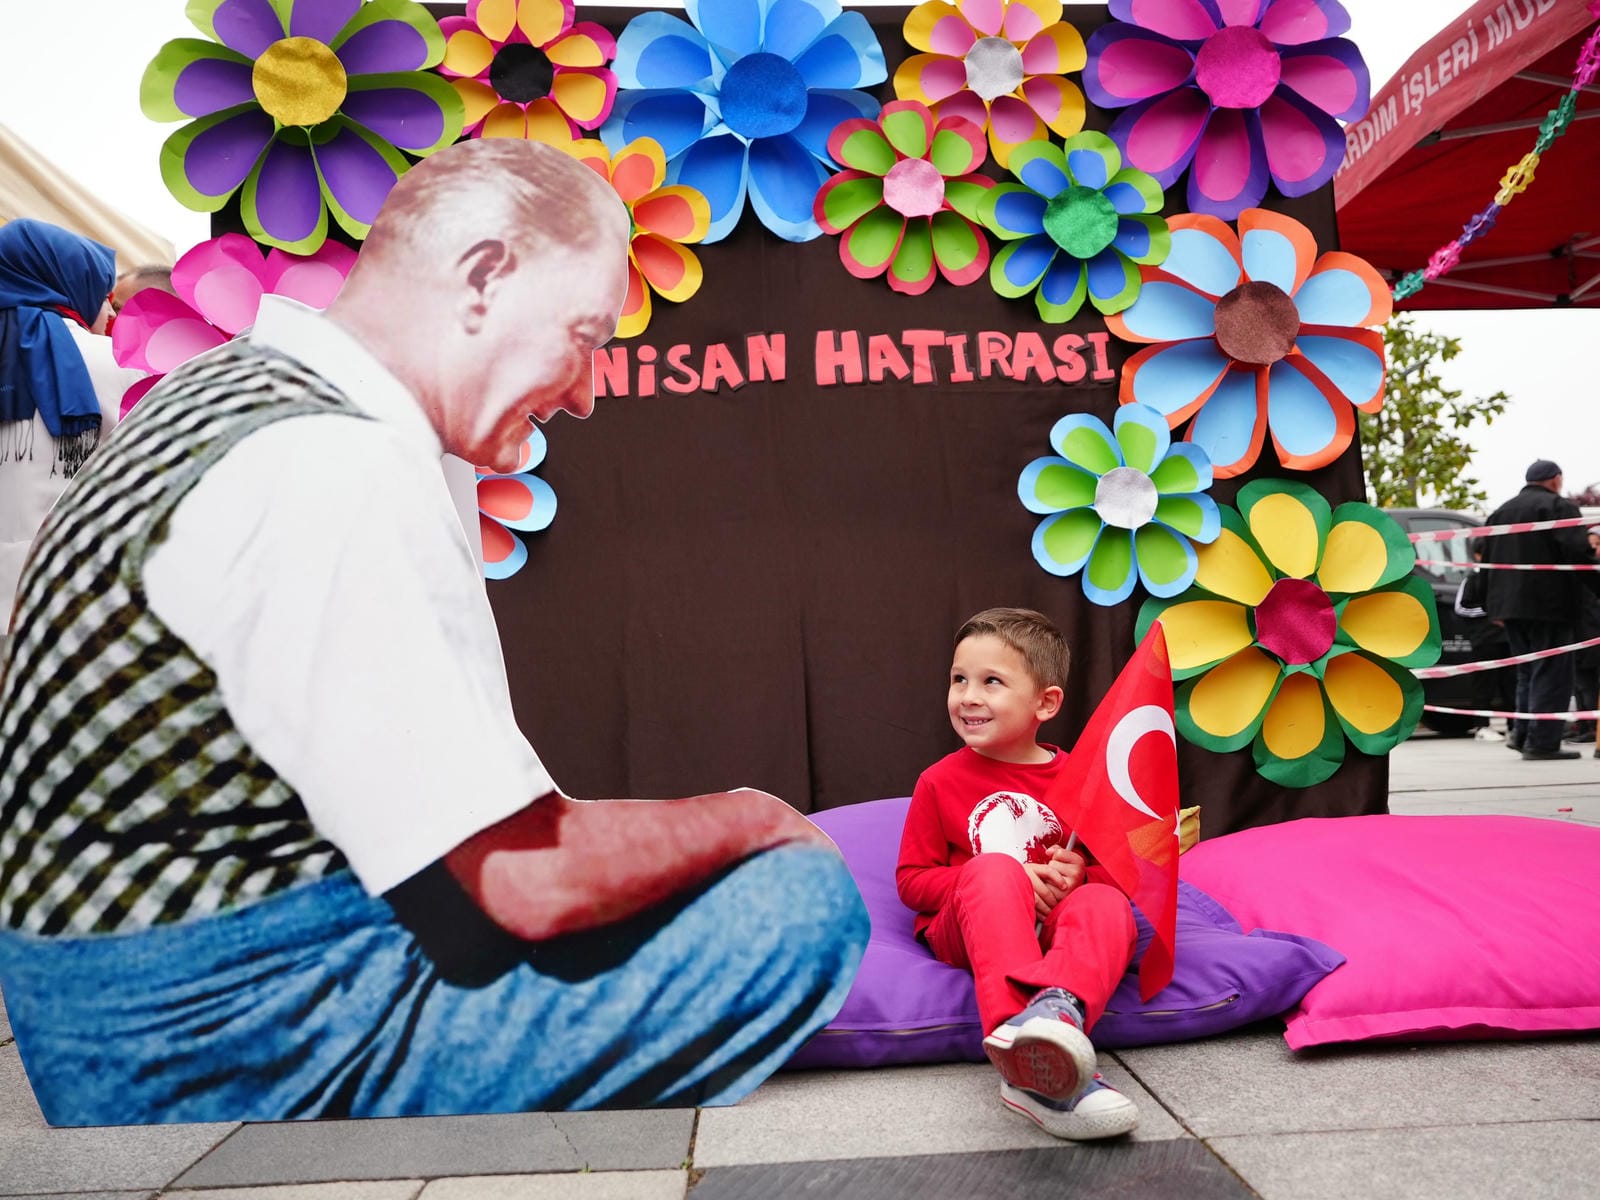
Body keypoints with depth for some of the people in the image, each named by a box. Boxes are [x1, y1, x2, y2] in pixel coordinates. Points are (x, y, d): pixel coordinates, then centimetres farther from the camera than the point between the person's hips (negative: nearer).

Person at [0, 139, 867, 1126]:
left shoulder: (234, 389, 9)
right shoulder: (337, 469, -24)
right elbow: (539, 879, -25)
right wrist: (754, 818, -6)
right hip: (229, 1048, -10)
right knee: (802, 902, -14)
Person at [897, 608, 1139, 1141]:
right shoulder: (940, 782, 4)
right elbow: (912, 881, 2)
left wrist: (1080, 876, -14)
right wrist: (1006, 883, -13)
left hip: (1054, 928, 2)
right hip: (966, 931, -2)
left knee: (1106, 903, -30)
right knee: (992, 869, -34)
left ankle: (1057, 1009, -60)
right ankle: (1026, 1046, -56)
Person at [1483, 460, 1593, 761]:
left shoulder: (1501, 511, 17)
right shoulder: (1559, 506, -5)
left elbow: (1485, 557, 15)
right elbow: (1575, 550, -20)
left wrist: (1495, 607, 17)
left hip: (1509, 604, 7)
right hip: (1549, 605, -7)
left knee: (1527, 671, 17)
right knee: (1551, 674, -3)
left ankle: (1521, 733, 11)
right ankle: (1541, 741, -6)